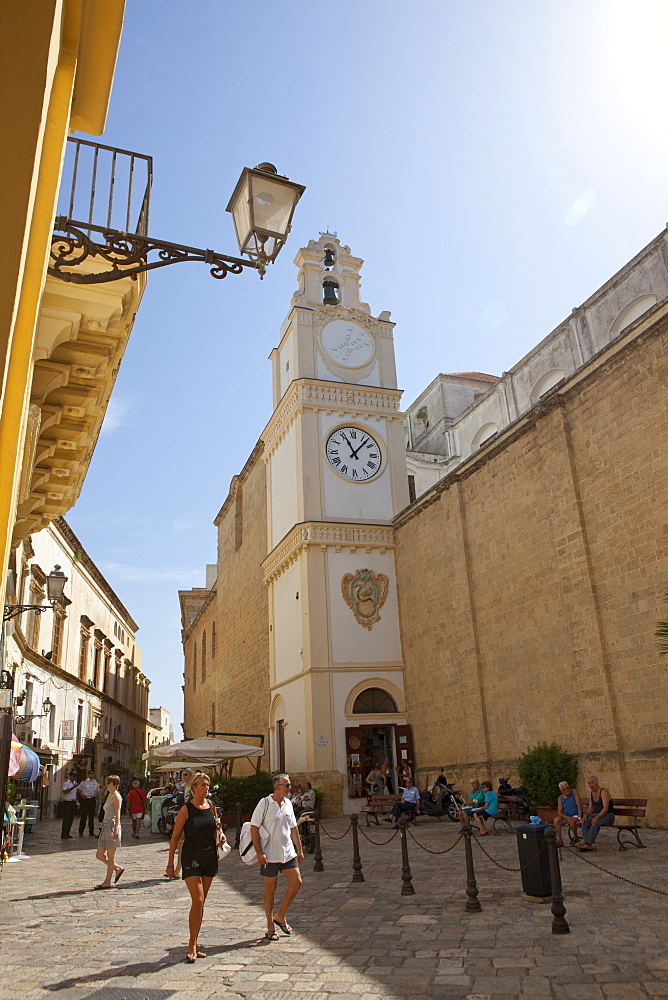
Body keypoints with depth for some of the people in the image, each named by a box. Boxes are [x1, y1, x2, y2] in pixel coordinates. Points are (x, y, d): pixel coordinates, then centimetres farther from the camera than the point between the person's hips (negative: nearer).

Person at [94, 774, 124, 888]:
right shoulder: (109, 795, 17)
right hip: (106, 827, 10)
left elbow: (117, 814, -17)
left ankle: (107, 882, 8)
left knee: (110, 856, 0)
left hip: (112, 826, -10)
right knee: (99, 855, 10)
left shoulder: (116, 796, -10)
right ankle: (118, 868, 23)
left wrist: (115, 829, -24)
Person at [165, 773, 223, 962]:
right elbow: (175, 837, -7)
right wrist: (170, 863, -7)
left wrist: (220, 835, 2)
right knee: (197, 901, -12)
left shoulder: (211, 807, 4)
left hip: (210, 857, 5)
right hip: (191, 857, -5)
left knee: (201, 902, 11)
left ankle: (194, 943, 21)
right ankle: (192, 945, -1)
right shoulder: (186, 809, -11)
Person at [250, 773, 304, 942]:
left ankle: (280, 916, 18)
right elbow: (254, 828, -12)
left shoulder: (288, 804, 7)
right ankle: (270, 928, 19)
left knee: (296, 882, -1)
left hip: (288, 852, 6)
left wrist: (299, 850, 16)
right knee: (270, 890, 4)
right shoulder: (265, 803, -11)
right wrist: (259, 853, -17)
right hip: (269, 855, -6)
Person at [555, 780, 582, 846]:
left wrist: (579, 818, -22)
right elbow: (559, 812, -6)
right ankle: (559, 840, -19)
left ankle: (576, 838, -10)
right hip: (566, 816, 3)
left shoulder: (574, 792, -6)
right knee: (556, 820, -24)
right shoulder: (560, 798, 1)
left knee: (572, 821, -35)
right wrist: (568, 818, -24)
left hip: (575, 815, -3)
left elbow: (579, 805, -11)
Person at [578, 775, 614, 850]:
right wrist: (586, 815, -12)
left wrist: (596, 817, -36)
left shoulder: (604, 792, -14)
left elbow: (606, 808, -24)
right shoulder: (591, 793, 10)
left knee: (596, 823, -36)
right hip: (597, 815, 7)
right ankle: (588, 845, -31)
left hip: (608, 816, -7)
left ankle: (585, 841, -37)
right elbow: (590, 808, 10)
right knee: (585, 822, -22)